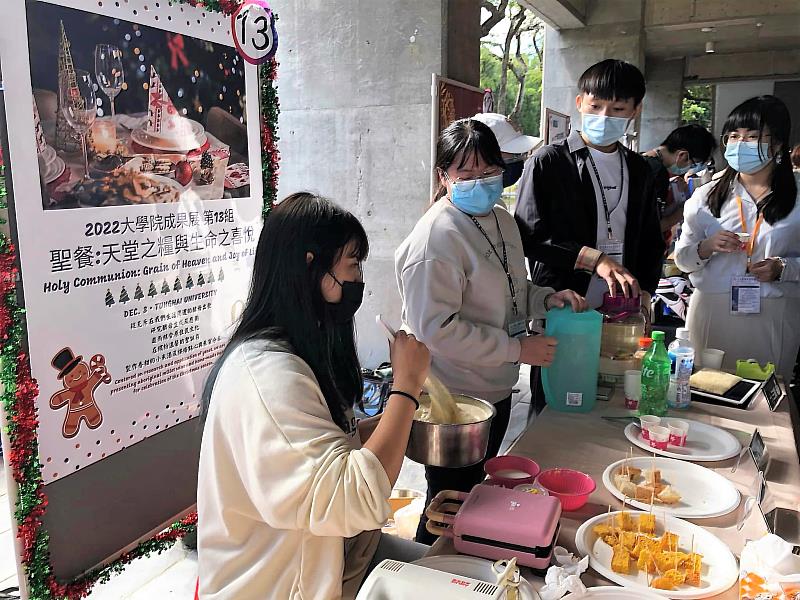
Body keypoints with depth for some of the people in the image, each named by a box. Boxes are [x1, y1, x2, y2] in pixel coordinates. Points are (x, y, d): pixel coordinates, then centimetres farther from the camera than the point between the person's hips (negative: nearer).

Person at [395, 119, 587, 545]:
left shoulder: (502, 220, 6)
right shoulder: (437, 237, -23)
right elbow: (437, 329, -27)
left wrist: (547, 299, 0)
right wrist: (516, 349, -22)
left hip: (495, 390, 9)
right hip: (453, 399, -9)